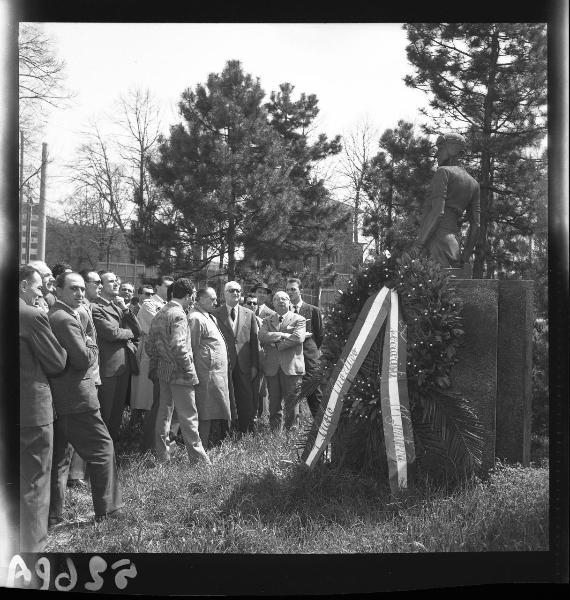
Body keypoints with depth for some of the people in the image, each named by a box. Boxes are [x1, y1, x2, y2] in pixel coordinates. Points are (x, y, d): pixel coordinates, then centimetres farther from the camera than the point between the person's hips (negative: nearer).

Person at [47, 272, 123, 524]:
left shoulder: (50, 316, 14)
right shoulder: (66, 319, -17)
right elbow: (84, 359, -20)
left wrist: (87, 348, 6)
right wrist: (92, 346, -2)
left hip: (56, 397, 10)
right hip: (76, 398, -10)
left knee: (57, 456, 14)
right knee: (102, 448, 3)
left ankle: (52, 514, 22)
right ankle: (106, 510, 10)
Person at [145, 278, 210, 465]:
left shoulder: (160, 313, 10)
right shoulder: (178, 315, -16)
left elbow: (149, 345, 13)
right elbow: (178, 346, -26)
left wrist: (155, 365, 18)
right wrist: (189, 369, -19)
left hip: (163, 371, 8)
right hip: (179, 373, -8)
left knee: (164, 412, 15)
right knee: (188, 416, -2)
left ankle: (163, 456, 23)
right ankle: (198, 458, 4)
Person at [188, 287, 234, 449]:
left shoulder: (209, 317, 18)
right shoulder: (195, 318, -13)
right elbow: (192, 348, -15)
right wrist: (195, 373, -16)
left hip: (218, 372, 10)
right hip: (208, 373, -10)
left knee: (217, 410, 13)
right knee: (207, 411, -5)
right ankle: (203, 447, 1)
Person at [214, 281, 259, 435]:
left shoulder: (249, 315, 9)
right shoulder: (215, 314, 2)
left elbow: (255, 341, 8)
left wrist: (255, 365, 2)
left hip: (244, 365, 2)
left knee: (246, 403, 3)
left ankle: (246, 433, 14)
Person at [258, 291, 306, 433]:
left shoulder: (299, 319, 5)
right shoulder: (267, 320, 15)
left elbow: (298, 338, -12)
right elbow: (262, 336, -3)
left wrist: (276, 345, -8)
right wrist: (283, 335, -11)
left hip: (291, 366, -3)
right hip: (272, 367, 3)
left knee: (291, 402, -1)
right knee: (274, 402, 8)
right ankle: (274, 432, 15)